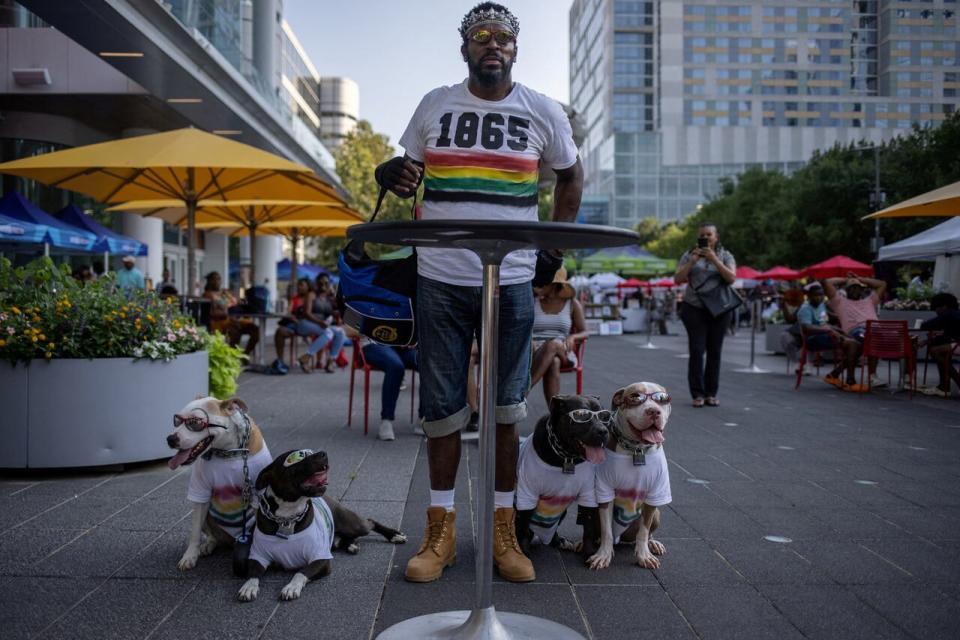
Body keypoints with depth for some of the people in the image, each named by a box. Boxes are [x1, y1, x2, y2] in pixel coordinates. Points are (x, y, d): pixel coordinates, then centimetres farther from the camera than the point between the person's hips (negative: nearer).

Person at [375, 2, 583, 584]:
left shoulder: (544, 113, 5)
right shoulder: (434, 106, 8)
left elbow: (571, 175, 18)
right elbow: (410, 173, 18)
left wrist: (557, 244, 7)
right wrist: (393, 176, -7)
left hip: (512, 281, -1)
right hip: (441, 279, 1)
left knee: (507, 408, 5)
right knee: (442, 406, 4)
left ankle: (504, 531, 18)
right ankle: (441, 531, 16)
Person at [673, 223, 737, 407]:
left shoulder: (725, 256, 6)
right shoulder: (689, 255, 6)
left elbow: (731, 278, -9)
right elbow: (677, 279, -1)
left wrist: (714, 259, -15)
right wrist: (692, 261, -12)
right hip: (694, 309, -1)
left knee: (715, 352, 2)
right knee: (697, 350, -8)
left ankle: (711, 394, 9)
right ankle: (697, 394, -3)